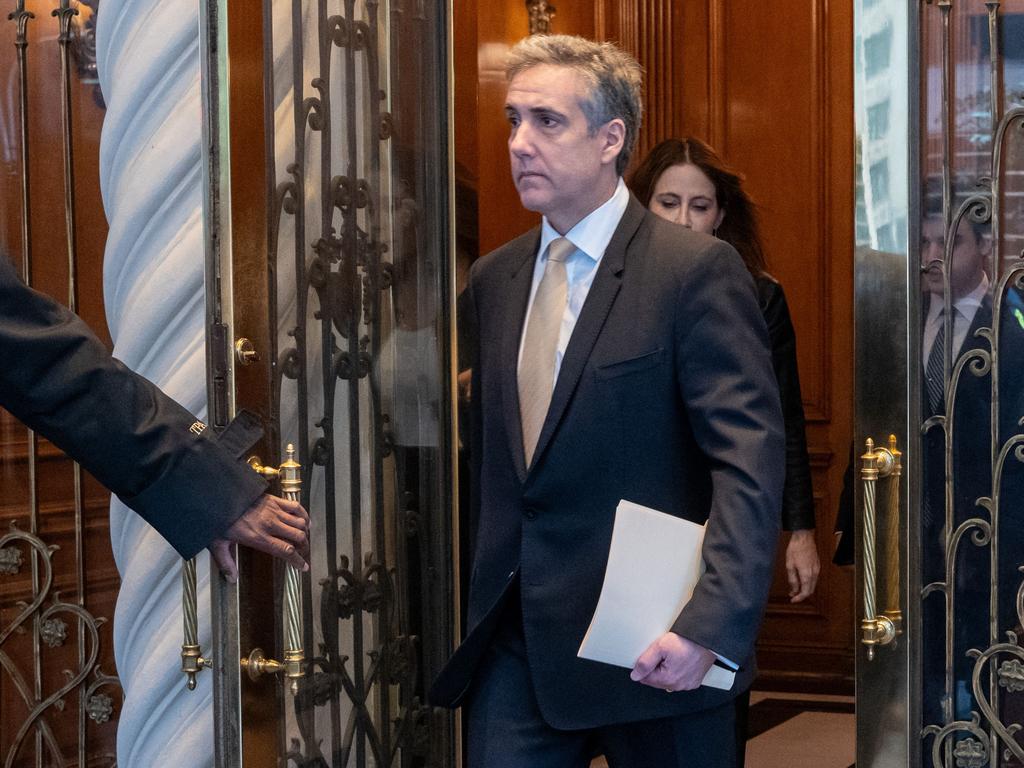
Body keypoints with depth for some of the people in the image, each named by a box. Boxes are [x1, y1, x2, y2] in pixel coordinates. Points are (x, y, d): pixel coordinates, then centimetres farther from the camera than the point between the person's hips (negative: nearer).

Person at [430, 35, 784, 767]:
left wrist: (712, 626, -27)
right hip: (517, 643, 5)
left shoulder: (697, 269, -10)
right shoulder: (493, 280, 11)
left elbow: (750, 460, -17)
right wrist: (486, 605, 14)